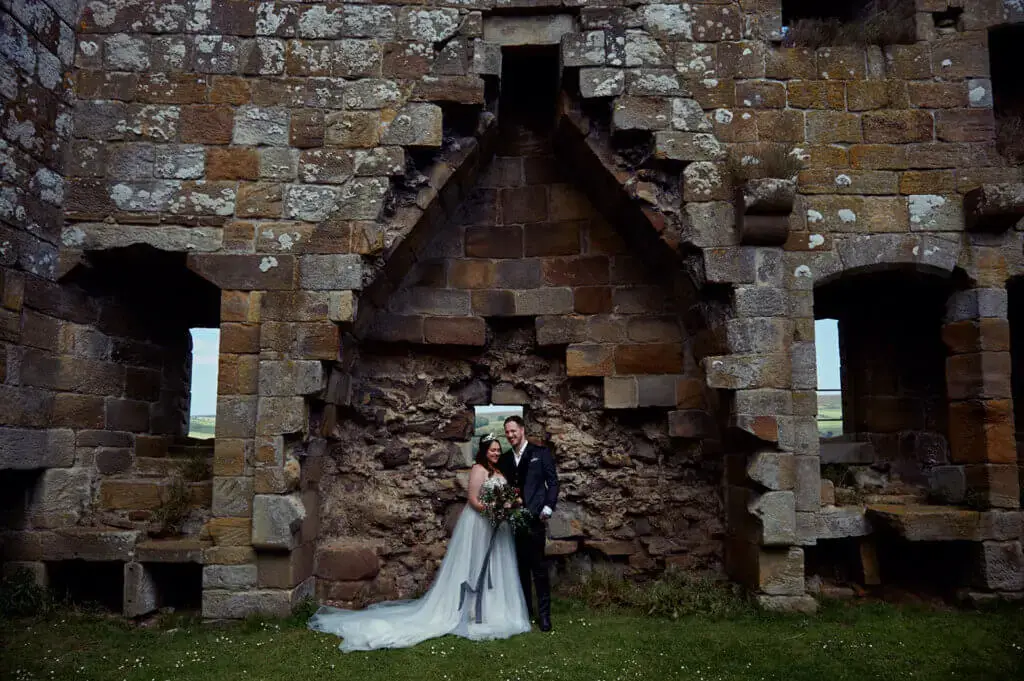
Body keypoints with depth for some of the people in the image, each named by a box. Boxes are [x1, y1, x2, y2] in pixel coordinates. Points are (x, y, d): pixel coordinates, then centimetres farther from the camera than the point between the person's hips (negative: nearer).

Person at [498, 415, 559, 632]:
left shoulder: (541, 453, 1)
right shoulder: (505, 459, 13)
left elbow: (553, 482, -1)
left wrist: (548, 508, -11)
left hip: (534, 519, -4)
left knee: (539, 567, -3)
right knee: (520, 567, 12)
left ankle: (544, 613, 6)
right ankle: (525, 609, 23)